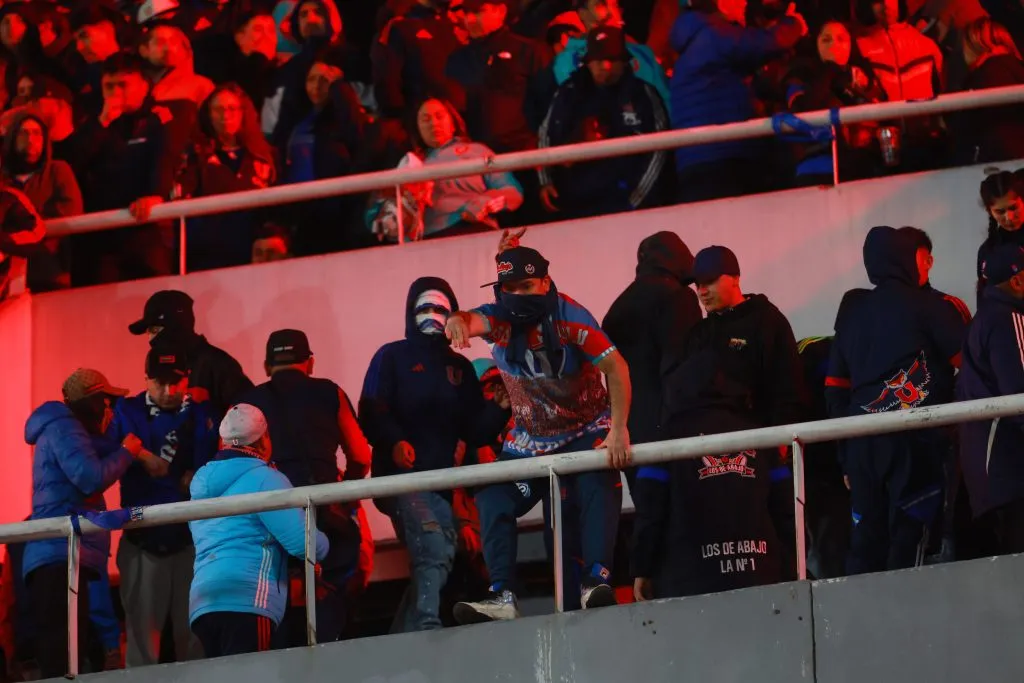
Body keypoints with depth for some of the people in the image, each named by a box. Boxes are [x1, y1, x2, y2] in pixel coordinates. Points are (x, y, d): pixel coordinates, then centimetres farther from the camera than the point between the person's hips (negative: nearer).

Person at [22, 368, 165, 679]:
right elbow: (91, 478, -17)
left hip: (58, 559, 11)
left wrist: (136, 453, 15)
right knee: (63, 662, -19)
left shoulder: (61, 429, 27)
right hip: (61, 559, -11)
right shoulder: (63, 428, -5)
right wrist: (127, 452, 0)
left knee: (60, 661, 6)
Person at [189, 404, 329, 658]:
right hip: (247, 602, -7)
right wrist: (322, 545, 17)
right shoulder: (263, 478, 0)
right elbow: (302, 542, -6)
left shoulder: (202, 483, 25)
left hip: (201, 602, 8)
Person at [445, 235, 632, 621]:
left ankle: (596, 582, -34)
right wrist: (458, 321, -65)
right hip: (530, 439, 4)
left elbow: (615, 367, -29)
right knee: (493, 500, -11)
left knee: (598, 487, -29)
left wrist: (619, 430, -38)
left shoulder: (568, 317, -23)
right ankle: (502, 599, -15)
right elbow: (476, 320, -37)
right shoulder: (501, 318, -14)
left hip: (587, 428, -4)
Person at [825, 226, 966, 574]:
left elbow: (836, 389, 16)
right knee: (908, 534, -8)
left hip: (862, 441, 5)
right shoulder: (926, 306, 2)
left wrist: (846, 456, 19)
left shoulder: (851, 313, 17)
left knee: (866, 543, 6)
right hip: (914, 438, -5)